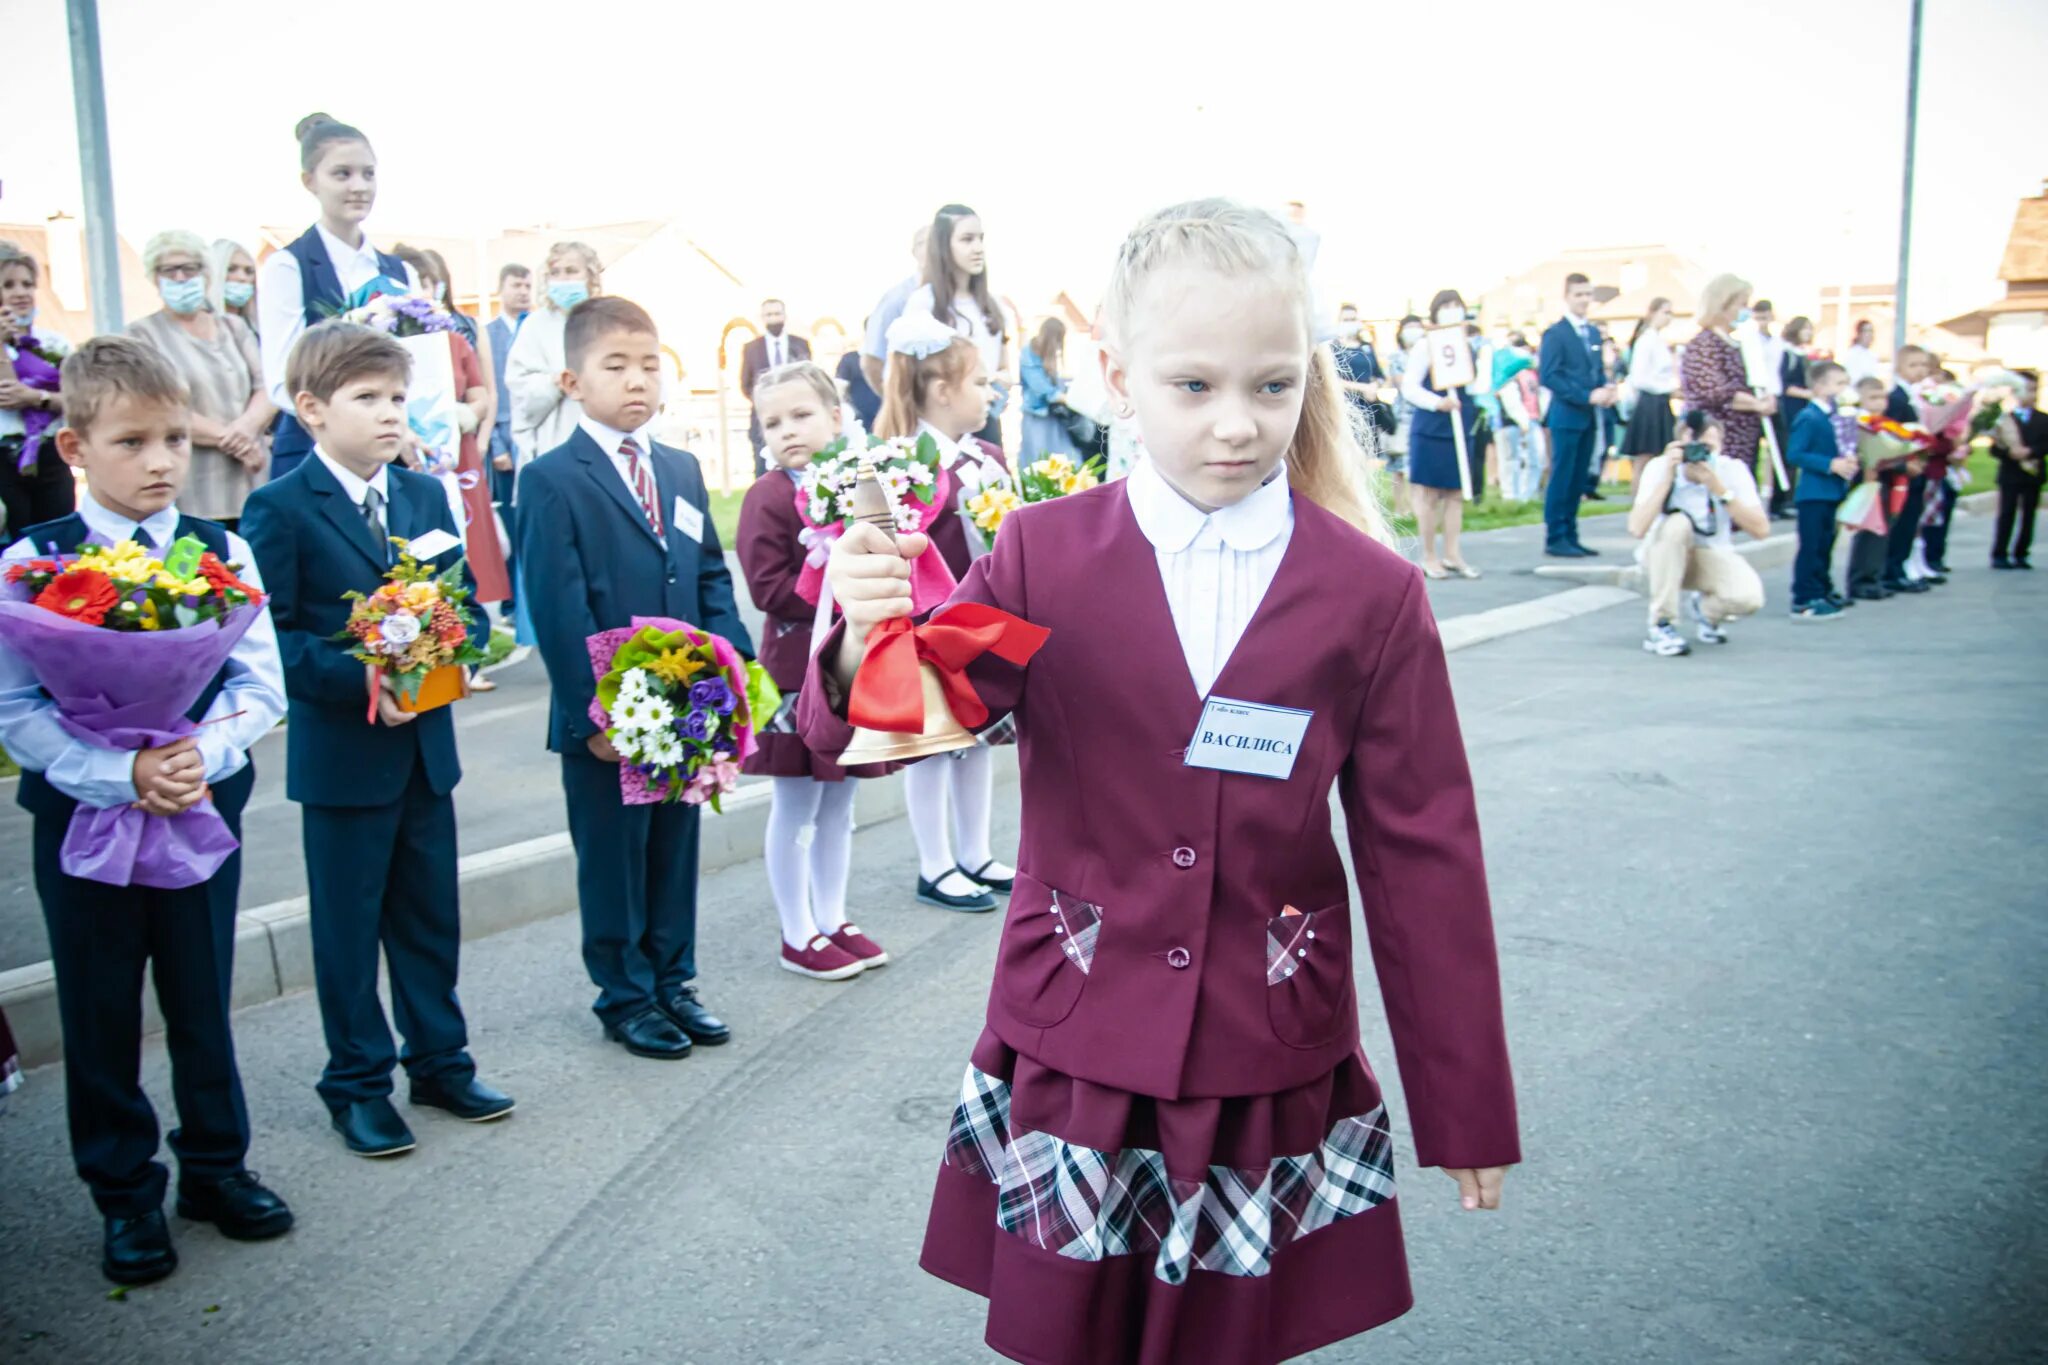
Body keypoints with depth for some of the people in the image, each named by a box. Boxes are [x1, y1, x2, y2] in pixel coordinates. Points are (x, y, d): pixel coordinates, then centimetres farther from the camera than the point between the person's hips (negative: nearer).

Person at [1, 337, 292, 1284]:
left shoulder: (222, 552, -2)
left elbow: (261, 686, -3)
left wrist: (199, 753, -20)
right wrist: (122, 773, -22)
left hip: (203, 807, 1)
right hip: (81, 816, -1)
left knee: (203, 998, 13)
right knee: (101, 1014, 11)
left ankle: (216, 1167, 33)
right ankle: (126, 1195, 28)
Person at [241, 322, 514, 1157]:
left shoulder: (426, 496, 8)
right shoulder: (280, 510, -9)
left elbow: (465, 602, 11)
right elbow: (271, 635, -13)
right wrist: (360, 679, -24)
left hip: (426, 743, 5)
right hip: (340, 752, -5)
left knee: (431, 916, 15)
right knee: (348, 925, 8)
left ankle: (439, 1061, 30)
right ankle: (357, 1086, 22)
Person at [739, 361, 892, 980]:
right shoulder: (767, 499, -12)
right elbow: (767, 586, -18)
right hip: (798, 668, -6)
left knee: (839, 802, 16)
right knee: (795, 808, 5)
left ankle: (833, 921, 29)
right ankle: (798, 936, 17)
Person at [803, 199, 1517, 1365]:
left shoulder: (1373, 594, -5)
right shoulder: (1043, 555, -5)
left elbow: (1423, 855, -1)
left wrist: (1467, 1109, 3)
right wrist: (869, 642, -33)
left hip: (1268, 1081, 0)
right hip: (1074, 1060, 1)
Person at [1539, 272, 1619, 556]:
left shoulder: (1594, 333, 16)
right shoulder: (1556, 333, -7)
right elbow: (1549, 375, -15)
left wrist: (1605, 390, -2)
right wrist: (1587, 396, -19)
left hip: (1589, 416, 7)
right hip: (1567, 415, -7)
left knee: (1578, 479, 9)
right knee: (1562, 478, -5)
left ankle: (1570, 536, 14)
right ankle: (1555, 538, 0)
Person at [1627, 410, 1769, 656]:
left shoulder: (1733, 470, -15)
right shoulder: (1660, 467, -19)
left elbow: (1761, 530, -24)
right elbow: (1637, 529, -32)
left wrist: (1719, 489, -31)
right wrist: (1667, 478, -33)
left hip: (1712, 557, 1)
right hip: (1661, 556, -1)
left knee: (1749, 598, -29)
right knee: (1678, 522, -35)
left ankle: (1705, 611, 11)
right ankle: (1660, 627, -23)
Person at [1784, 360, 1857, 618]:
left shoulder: (1835, 417, 11)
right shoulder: (1808, 418, -14)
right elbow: (1794, 454, -20)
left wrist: (1849, 461, 1)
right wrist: (1831, 464, -23)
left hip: (1832, 492, 9)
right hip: (1813, 493, -9)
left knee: (1824, 546, 16)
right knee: (1811, 548, -7)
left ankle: (1822, 593, 26)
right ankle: (1803, 601, -4)